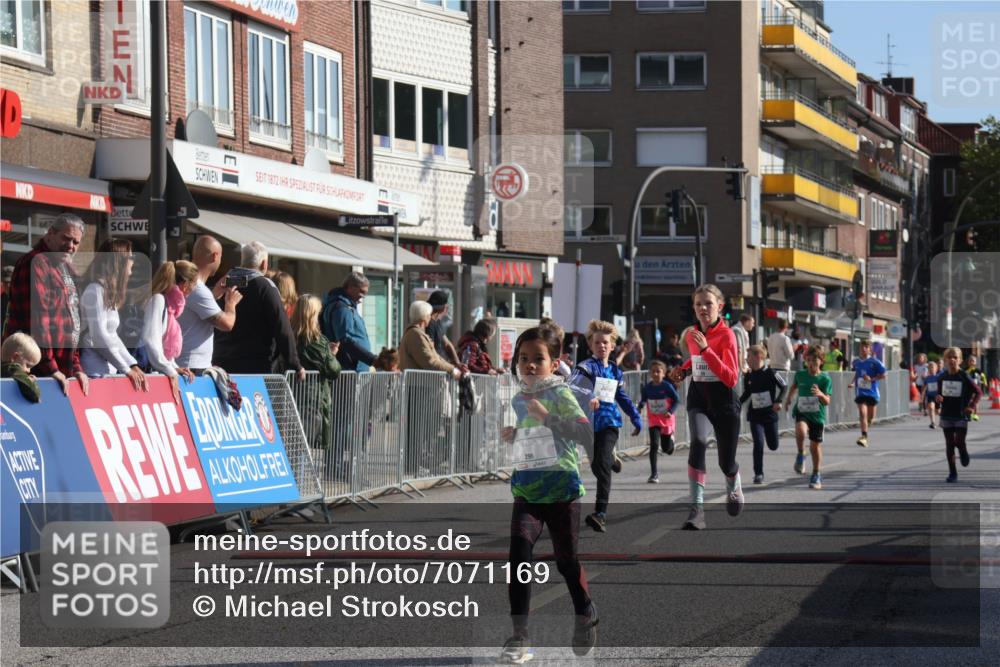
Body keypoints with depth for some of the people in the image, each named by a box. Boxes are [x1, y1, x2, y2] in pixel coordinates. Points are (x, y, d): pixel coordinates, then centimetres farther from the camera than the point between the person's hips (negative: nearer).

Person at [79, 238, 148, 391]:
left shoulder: (110, 293, 17)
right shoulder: (95, 290, -11)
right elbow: (99, 337, -16)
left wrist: (133, 365, 5)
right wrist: (126, 369, -11)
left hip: (109, 372, 9)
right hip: (95, 373, -9)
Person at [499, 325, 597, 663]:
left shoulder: (560, 395, -9)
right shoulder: (519, 400, 11)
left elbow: (584, 432, -23)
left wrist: (546, 417, -29)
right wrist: (515, 435, 9)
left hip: (562, 489, -4)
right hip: (525, 492, 4)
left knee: (566, 560, 8)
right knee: (519, 553, -14)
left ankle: (585, 616, 37)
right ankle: (519, 636, -15)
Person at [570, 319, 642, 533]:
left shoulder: (615, 371, 12)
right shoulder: (586, 368, -5)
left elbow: (622, 397, 26)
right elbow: (572, 388, -23)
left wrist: (636, 418, 28)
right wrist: (588, 397, -40)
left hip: (609, 422, 1)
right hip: (589, 423, -1)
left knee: (603, 465, -16)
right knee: (596, 466, 9)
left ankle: (601, 513, -22)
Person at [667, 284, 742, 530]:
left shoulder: (726, 335, -14)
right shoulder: (692, 333, 3)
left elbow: (731, 379, -23)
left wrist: (705, 349, -28)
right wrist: (683, 369, 6)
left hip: (724, 401, -3)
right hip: (698, 399, 3)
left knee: (726, 462, 8)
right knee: (698, 442, -28)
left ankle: (734, 488, 48)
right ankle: (697, 509, -31)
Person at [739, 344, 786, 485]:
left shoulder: (770, 373, -11)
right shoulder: (748, 376, 1)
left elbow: (783, 386, -3)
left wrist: (778, 401, -15)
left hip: (770, 414, -2)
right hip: (755, 415, 2)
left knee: (773, 446, 7)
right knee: (758, 444, -11)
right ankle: (758, 474, -4)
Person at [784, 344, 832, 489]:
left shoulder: (825, 379, -8)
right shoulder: (800, 374, 0)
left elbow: (827, 401, -13)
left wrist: (821, 394, -32)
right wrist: (789, 398, 22)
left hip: (817, 415, -1)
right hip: (801, 412, 1)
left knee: (815, 445, 7)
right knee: (801, 430, -33)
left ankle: (817, 475, 24)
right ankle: (801, 455, -8)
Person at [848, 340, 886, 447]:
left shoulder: (874, 362, -8)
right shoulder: (856, 362, 4)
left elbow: (883, 374, -5)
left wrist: (871, 379, -16)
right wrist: (852, 382, 9)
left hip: (872, 393, -1)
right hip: (861, 392, 1)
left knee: (870, 419, 10)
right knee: (862, 414, -16)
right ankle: (864, 437, -15)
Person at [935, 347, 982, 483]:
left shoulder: (964, 377, -8)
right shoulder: (942, 377, 3)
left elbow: (978, 392, 0)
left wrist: (972, 406, -12)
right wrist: (938, 399, -9)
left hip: (961, 415, -3)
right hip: (946, 415, 3)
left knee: (959, 441, -12)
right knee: (949, 444, 4)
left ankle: (963, 452, 25)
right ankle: (952, 473, 12)